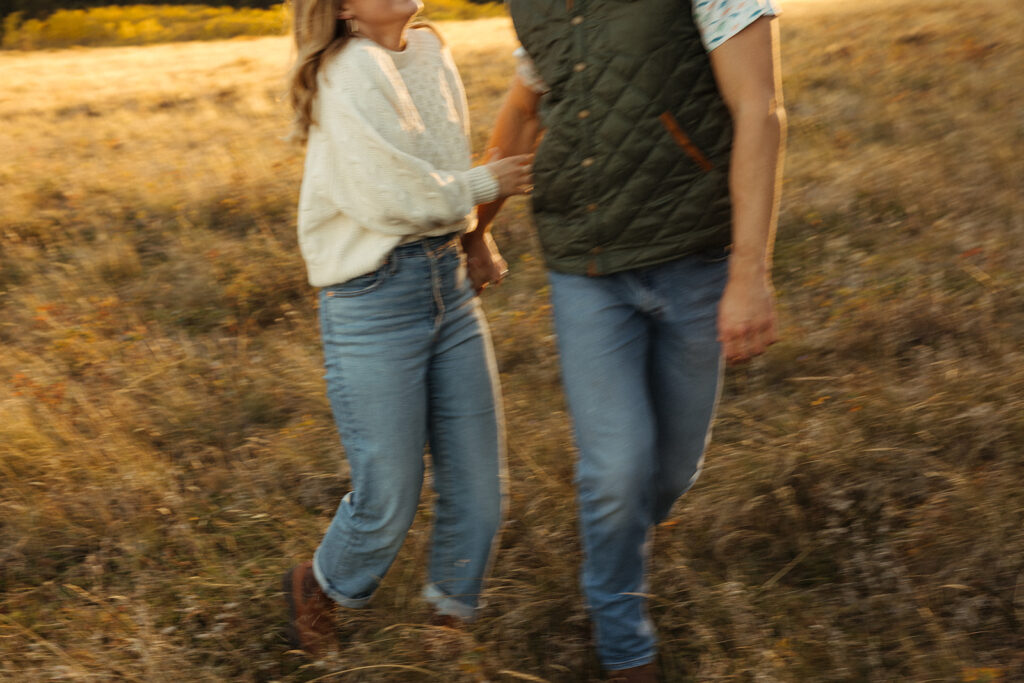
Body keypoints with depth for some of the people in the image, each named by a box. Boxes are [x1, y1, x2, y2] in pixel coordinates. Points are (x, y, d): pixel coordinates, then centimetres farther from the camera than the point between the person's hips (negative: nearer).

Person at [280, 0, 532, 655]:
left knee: (478, 488, 9)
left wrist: (473, 232, 7)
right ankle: (320, 587, 34)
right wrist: (487, 185, -6)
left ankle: (452, 615, 31)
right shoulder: (349, 74, -13)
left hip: (450, 283, 7)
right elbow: (392, 198, -20)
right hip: (376, 300, -7)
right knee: (390, 500, 3)